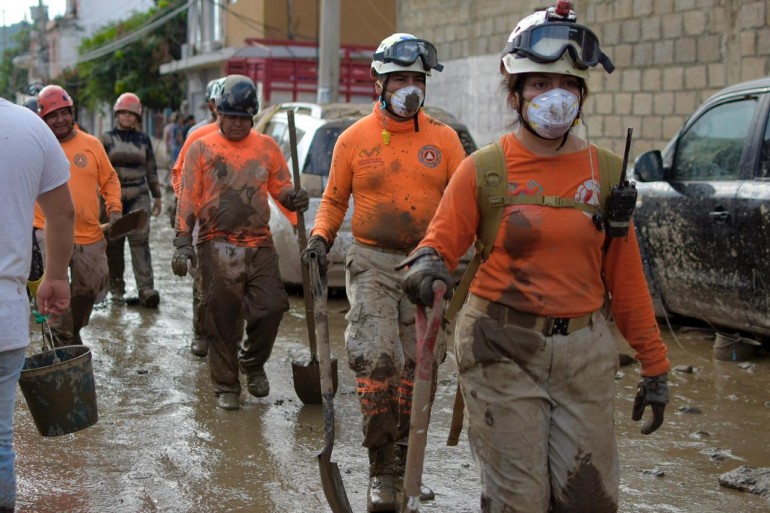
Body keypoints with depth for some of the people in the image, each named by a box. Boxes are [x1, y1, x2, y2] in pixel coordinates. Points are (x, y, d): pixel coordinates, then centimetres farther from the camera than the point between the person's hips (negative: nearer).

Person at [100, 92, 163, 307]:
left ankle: (146, 288, -16)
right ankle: (116, 287, 16)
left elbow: (151, 169, 16)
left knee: (140, 239, -12)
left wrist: (156, 196, 16)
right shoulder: (107, 139, 5)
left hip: (138, 195, 0)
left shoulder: (143, 139, 11)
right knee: (114, 243, 4)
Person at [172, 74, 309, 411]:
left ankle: (253, 363, 24)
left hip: (259, 246, 2)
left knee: (271, 308, -4)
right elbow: (187, 198, 1)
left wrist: (293, 198, -12)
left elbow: (280, 187, 12)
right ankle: (226, 386, 16)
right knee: (222, 321, 2)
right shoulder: (201, 148, 4)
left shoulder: (267, 147, 10)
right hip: (217, 247, -2)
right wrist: (183, 241, -7)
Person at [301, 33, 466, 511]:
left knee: (416, 367, 8)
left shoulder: (444, 138, 4)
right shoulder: (354, 139, 2)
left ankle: (402, 466, 24)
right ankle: (381, 471, -2)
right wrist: (320, 237, -5)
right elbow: (334, 200, 11)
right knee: (376, 358, -16)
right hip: (373, 262, -2)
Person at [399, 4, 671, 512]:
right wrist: (427, 263, -26)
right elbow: (443, 239, -2)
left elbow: (625, 277, 6)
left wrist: (654, 364, 7)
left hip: (585, 353, 3)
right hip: (503, 350, -2)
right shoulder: (485, 168, -3)